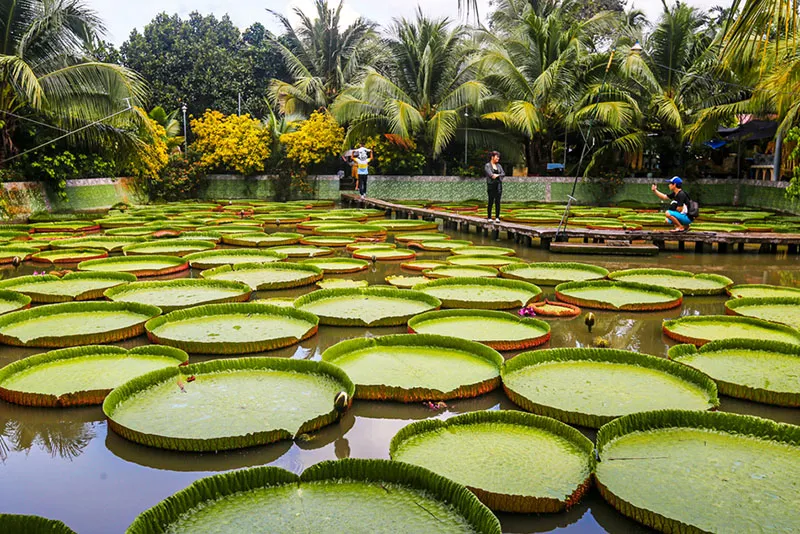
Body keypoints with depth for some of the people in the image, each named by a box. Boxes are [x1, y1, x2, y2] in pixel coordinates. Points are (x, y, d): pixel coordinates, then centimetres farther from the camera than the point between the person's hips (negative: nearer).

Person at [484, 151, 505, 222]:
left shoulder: (499, 165, 14)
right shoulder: (487, 165, -1)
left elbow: (503, 174, 5)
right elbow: (490, 174, -14)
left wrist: (497, 175, -10)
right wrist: (498, 175, -5)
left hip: (499, 185, 4)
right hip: (491, 185, -4)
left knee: (498, 201, -1)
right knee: (491, 201, -2)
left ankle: (497, 217, 1)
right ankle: (489, 217, 7)